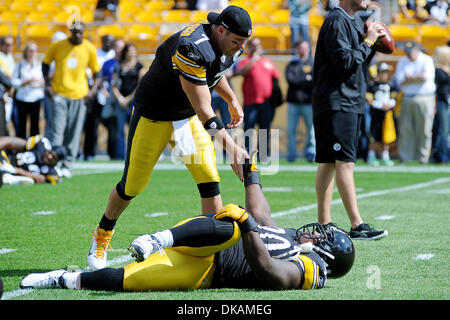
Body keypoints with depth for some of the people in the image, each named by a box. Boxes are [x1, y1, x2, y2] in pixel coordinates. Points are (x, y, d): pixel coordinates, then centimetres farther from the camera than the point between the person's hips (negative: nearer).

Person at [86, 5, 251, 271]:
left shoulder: (229, 48, -8)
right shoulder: (193, 49, -36)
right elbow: (204, 112, -36)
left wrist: (232, 101, 21)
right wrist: (231, 146, -40)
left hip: (188, 118, 7)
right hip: (154, 116, -6)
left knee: (209, 180, -10)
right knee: (133, 185, 4)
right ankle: (102, 236, 29)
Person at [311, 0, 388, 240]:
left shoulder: (355, 21, 19)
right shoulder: (336, 21, -12)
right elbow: (344, 62, -20)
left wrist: (373, 43, 8)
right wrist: (367, 43, -10)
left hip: (351, 101, 10)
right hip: (335, 101, -10)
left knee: (328, 162, 10)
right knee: (345, 162, -12)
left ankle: (324, 224, 11)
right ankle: (357, 226, -15)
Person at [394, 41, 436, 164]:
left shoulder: (427, 60, 3)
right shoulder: (402, 62, 13)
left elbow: (426, 77, -14)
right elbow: (400, 81, 0)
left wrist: (409, 77, -5)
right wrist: (418, 77, -9)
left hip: (424, 99, -3)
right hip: (407, 98, 3)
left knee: (424, 130, -4)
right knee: (405, 128, -3)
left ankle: (423, 157, 2)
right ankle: (404, 157, 2)